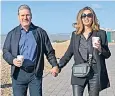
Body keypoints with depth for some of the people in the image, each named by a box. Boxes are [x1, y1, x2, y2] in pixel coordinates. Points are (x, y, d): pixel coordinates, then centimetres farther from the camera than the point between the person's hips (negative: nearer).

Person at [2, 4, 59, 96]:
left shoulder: (40, 32, 7)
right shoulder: (12, 34, 8)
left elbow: (49, 51, 8)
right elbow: (5, 51, 7)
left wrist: (55, 65, -1)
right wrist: (13, 60, -12)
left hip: (36, 73, 0)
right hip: (18, 73, 1)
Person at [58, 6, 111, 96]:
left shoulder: (101, 33, 3)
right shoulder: (75, 34, 8)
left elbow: (108, 54, 6)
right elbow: (69, 53, 11)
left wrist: (100, 49, -15)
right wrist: (58, 66, 5)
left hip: (95, 73, -1)